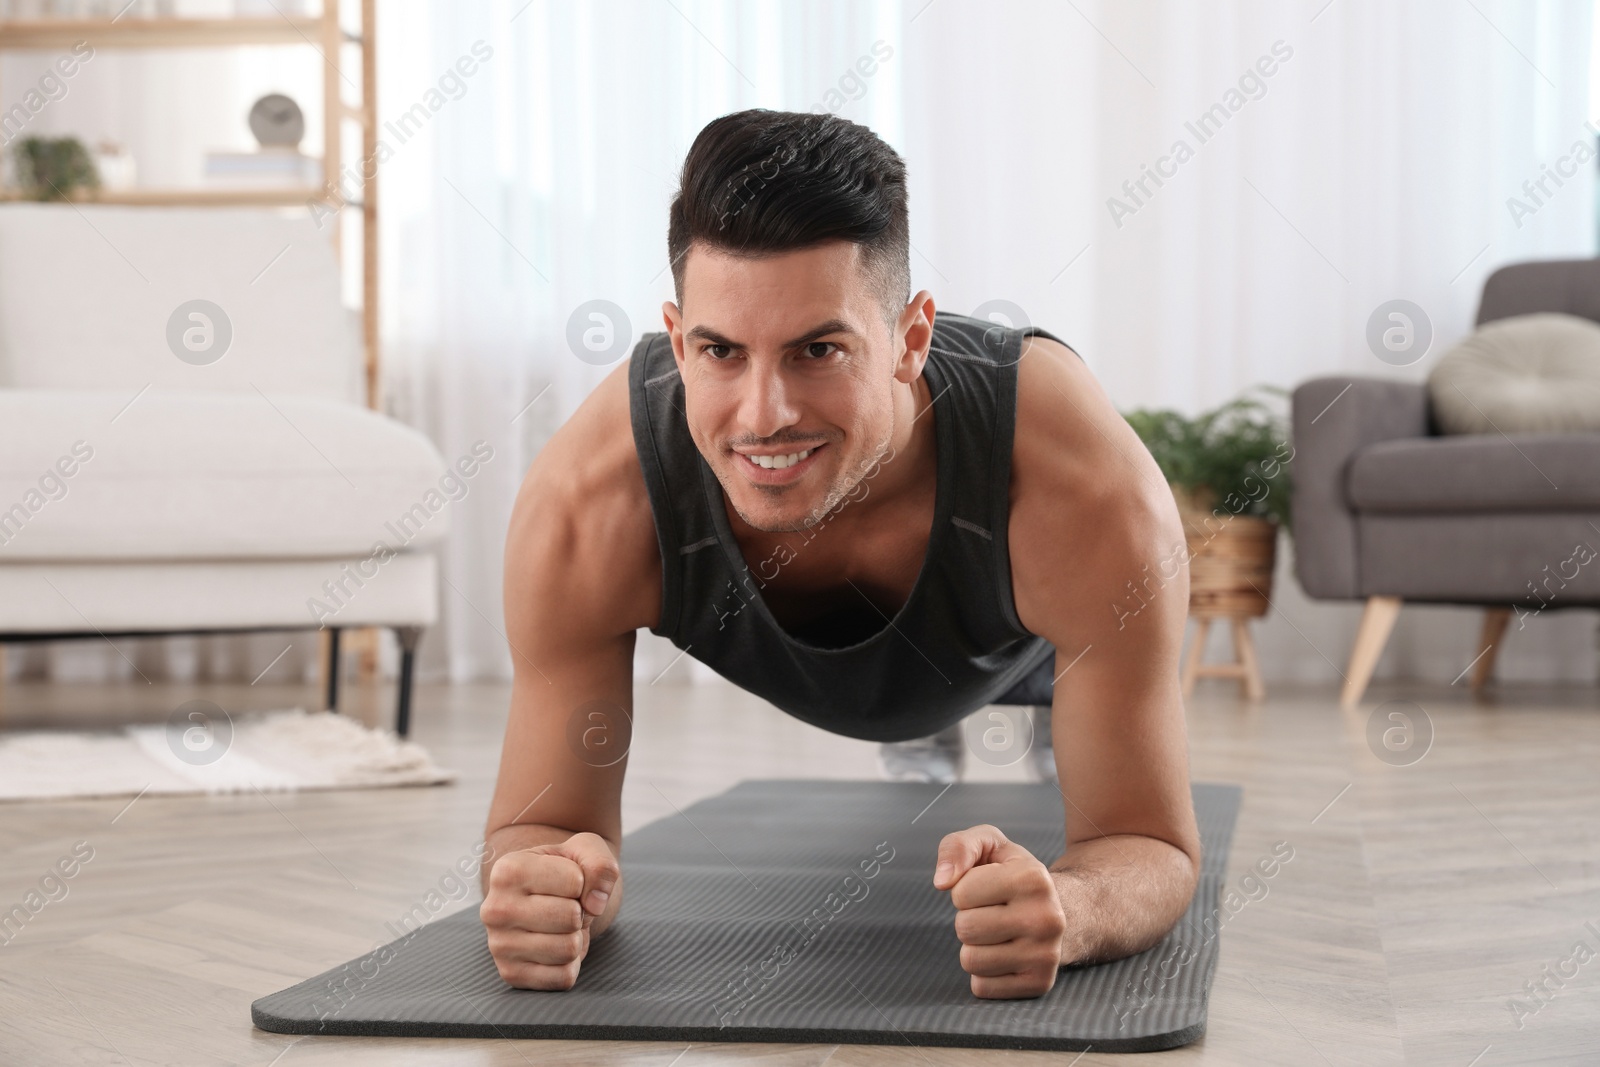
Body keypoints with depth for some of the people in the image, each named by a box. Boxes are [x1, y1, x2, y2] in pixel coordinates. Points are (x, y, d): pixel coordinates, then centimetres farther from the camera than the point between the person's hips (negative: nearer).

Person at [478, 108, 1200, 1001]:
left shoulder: (1090, 491, -46)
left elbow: (1151, 846, -36)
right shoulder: (585, 514, -43)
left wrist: (1066, 914, -62)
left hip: (1034, 670, -1)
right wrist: (544, 891, -57)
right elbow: (543, 822, -30)